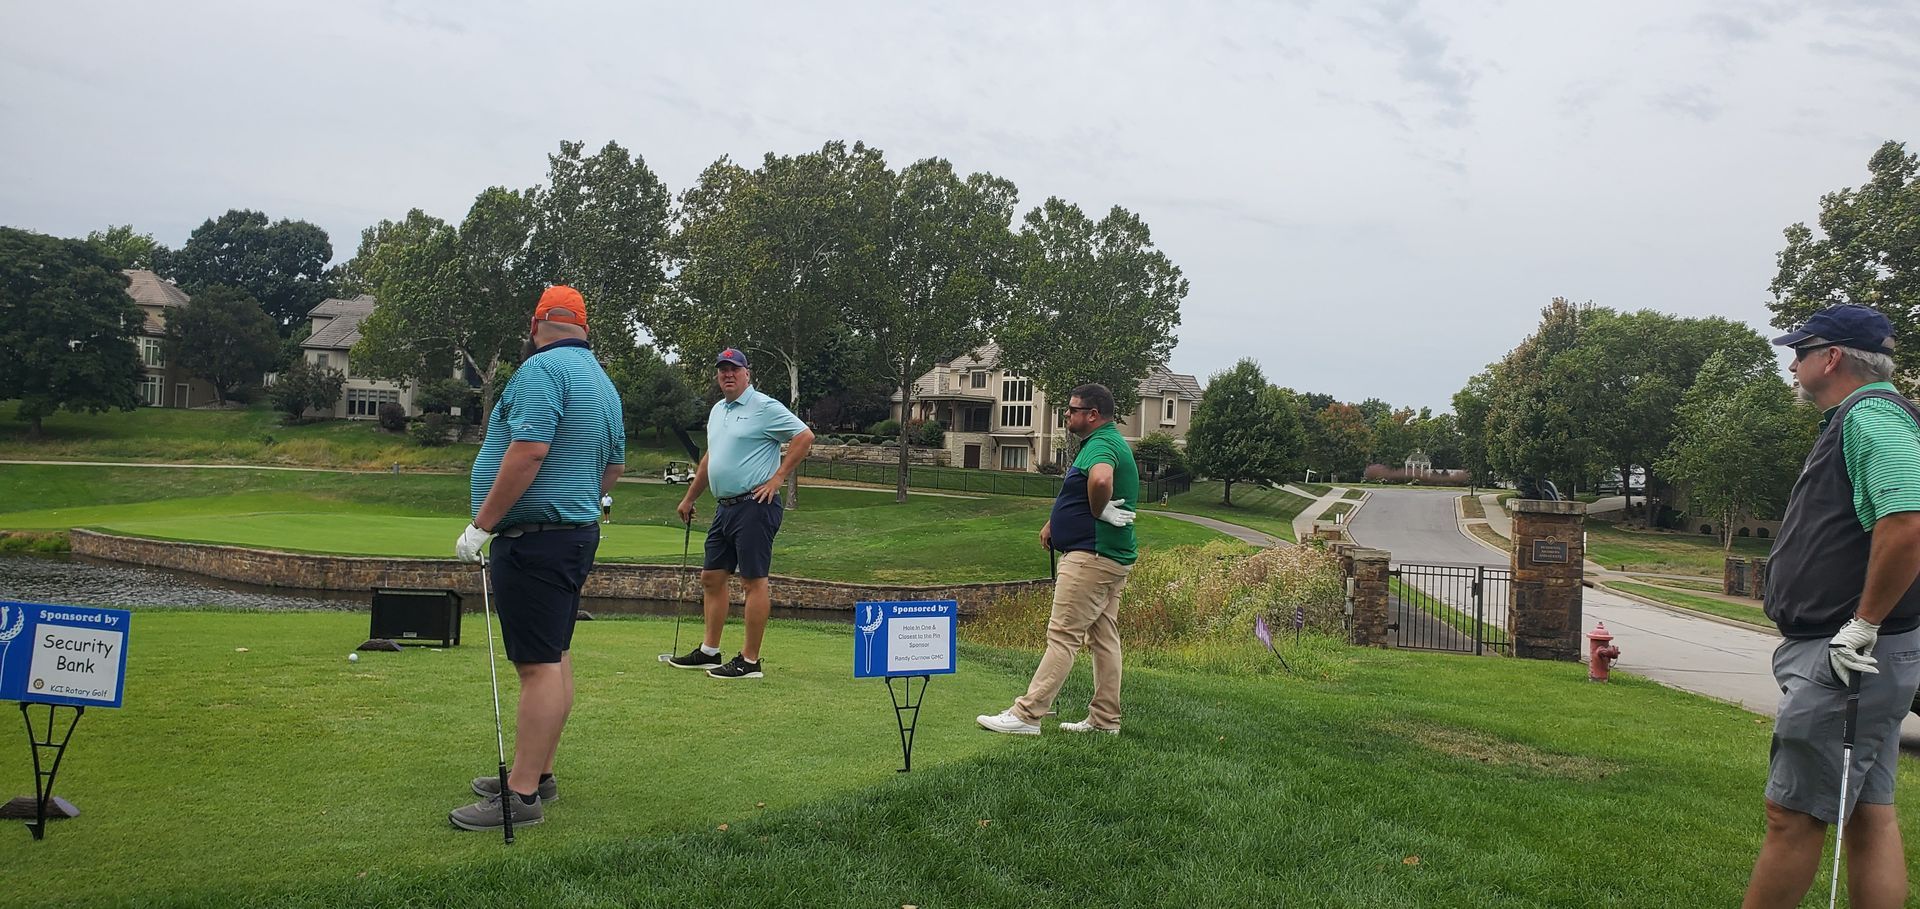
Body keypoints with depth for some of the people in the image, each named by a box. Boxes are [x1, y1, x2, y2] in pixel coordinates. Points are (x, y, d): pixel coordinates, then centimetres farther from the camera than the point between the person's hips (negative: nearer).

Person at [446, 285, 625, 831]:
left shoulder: (542, 368, -14)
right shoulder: (602, 381, 16)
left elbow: (529, 451, -24)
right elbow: (614, 467, 22)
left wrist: (481, 524, -19)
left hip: (534, 536, -10)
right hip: (577, 532, 10)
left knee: (540, 665, -9)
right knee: (555, 658, 14)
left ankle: (522, 795, -5)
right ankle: (537, 773, 24)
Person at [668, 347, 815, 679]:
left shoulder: (765, 407, -8)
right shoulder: (717, 410, 18)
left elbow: (805, 436, -12)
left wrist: (777, 477, -13)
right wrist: (690, 498, 29)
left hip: (754, 506, -9)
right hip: (725, 506, 9)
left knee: (754, 581, -6)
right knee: (711, 577, 12)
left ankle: (750, 661, -2)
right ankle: (709, 652, 22)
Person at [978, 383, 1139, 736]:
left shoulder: (1100, 445, -16)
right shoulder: (1109, 442, 19)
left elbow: (1100, 479, -40)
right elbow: (1076, 493, 31)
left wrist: (1098, 512, -22)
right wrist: (1055, 522, 19)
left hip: (1092, 557, -11)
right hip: (1115, 557, 11)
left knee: (1063, 636, -9)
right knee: (1104, 638, 12)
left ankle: (1027, 714, -7)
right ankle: (1105, 720, 17)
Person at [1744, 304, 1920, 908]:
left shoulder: (1871, 416, -15)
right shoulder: (1858, 419, 19)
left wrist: (1863, 625, -23)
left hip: (1847, 658, -11)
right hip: (1849, 657, 11)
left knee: (1792, 814, -3)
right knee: (1868, 813, 13)